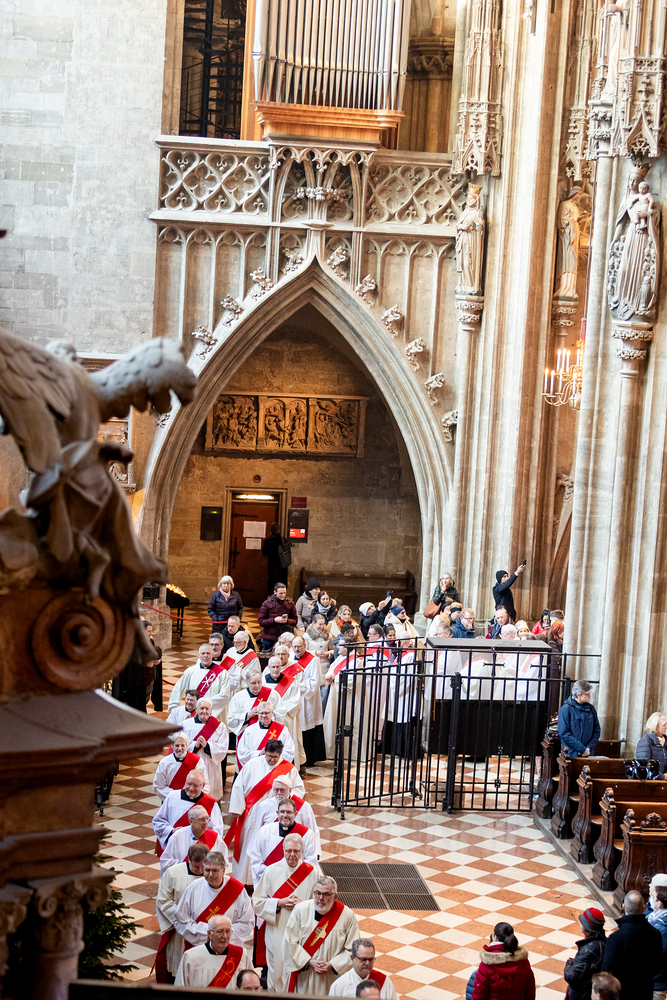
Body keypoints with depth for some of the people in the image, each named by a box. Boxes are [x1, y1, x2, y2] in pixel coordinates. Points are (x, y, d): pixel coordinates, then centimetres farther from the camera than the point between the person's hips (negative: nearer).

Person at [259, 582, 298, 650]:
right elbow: (261, 621, -3)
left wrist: (287, 621, -16)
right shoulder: (267, 603, 0)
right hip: (269, 639, -1)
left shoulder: (290, 604, 6)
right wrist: (274, 620, -17)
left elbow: (294, 621, 6)